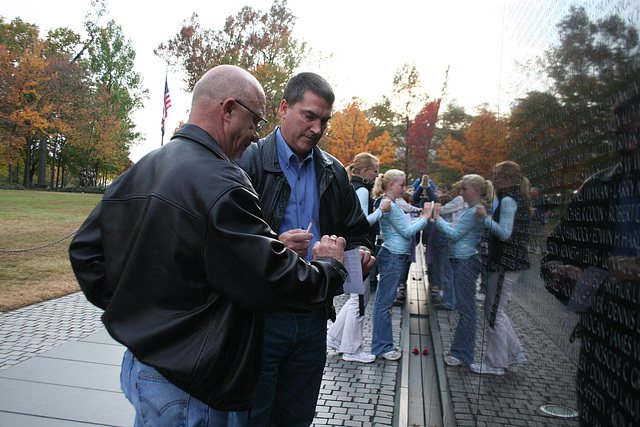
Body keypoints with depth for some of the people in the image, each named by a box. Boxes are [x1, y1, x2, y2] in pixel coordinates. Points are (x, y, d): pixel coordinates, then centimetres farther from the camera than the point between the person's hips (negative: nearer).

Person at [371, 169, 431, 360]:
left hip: (395, 257, 11)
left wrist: (421, 217, 13)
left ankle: (384, 343, 24)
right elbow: (407, 232, -15)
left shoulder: (390, 204, 16)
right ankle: (382, 347, 7)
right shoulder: (389, 206, -16)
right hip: (393, 257, -11)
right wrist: (425, 218, -6)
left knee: (385, 301, 15)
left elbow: (405, 227, 20)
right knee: (384, 302, -2)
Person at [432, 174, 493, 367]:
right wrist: (438, 217, 9)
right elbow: (453, 229, 18)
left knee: (466, 309, -3)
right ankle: (460, 350, 25)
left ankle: (463, 354, 6)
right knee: (465, 308, 15)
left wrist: (438, 218, -8)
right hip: (461, 260, 11)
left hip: (466, 262, -11)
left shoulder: (475, 211, -15)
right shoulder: (471, 210, 17)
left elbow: (454, 234, -17)